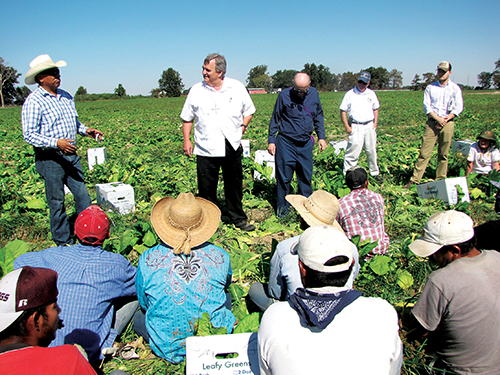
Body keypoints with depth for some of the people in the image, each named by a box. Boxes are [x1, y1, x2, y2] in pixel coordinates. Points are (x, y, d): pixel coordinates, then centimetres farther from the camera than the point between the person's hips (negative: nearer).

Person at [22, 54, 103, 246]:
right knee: (56, 201, 4)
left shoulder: (66, 96, 12)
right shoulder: (33, 101, -10)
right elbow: (29, 135, -15)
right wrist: (56, 143, -26)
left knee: (83, 195, 7)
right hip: (49, 159, -6)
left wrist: (86, 130, 2)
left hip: (71, 155, 6)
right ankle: (63, 243, 17)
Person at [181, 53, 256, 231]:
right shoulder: (196, 90, 3)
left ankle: (238, 218, 28)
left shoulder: (237, 88, 3)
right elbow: (187, 118, 11)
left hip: (232, 147, 1)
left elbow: (248, 111, 15)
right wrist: (186, 140, 4)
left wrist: (241, 128, 2)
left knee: (234, 185, 12)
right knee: (206, 187, 4)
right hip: (206, 148, 0)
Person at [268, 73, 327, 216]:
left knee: (306, 177, 9)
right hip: (286, 142, -3)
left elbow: (318, 116, 16)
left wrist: (321, 137, 11)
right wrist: (271, 140, -1)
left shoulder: (314, 94, 4)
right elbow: (275, 118, 2)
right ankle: (282, 208, 15)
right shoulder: (284, 95, -6)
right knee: (284, 177, 1)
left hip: (306, 143, 3)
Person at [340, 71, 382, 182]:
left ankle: (375, 173, 27)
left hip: (369, 126, 4)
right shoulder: (350, 94, -1)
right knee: (353, 151, -8)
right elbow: (343, 111, -1)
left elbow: (375, 109, 20)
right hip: (355, 126, -4)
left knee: (372, 151, 12)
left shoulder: (371, 94, 11)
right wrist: (346, 126, -8)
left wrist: (375, 123, 7)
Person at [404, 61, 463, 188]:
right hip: (432, 122, 0)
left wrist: (445, 119, -11)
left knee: (443, 154, 3)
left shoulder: (455, 88, 7)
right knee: (425, 152, -5)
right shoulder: (430, 87, 9)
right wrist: (438, 118, -11)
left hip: (448, 123, 0)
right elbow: (426, 106, 1)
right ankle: (414, 179, -4)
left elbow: (458, 107, 1)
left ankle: (440, 180, 11)